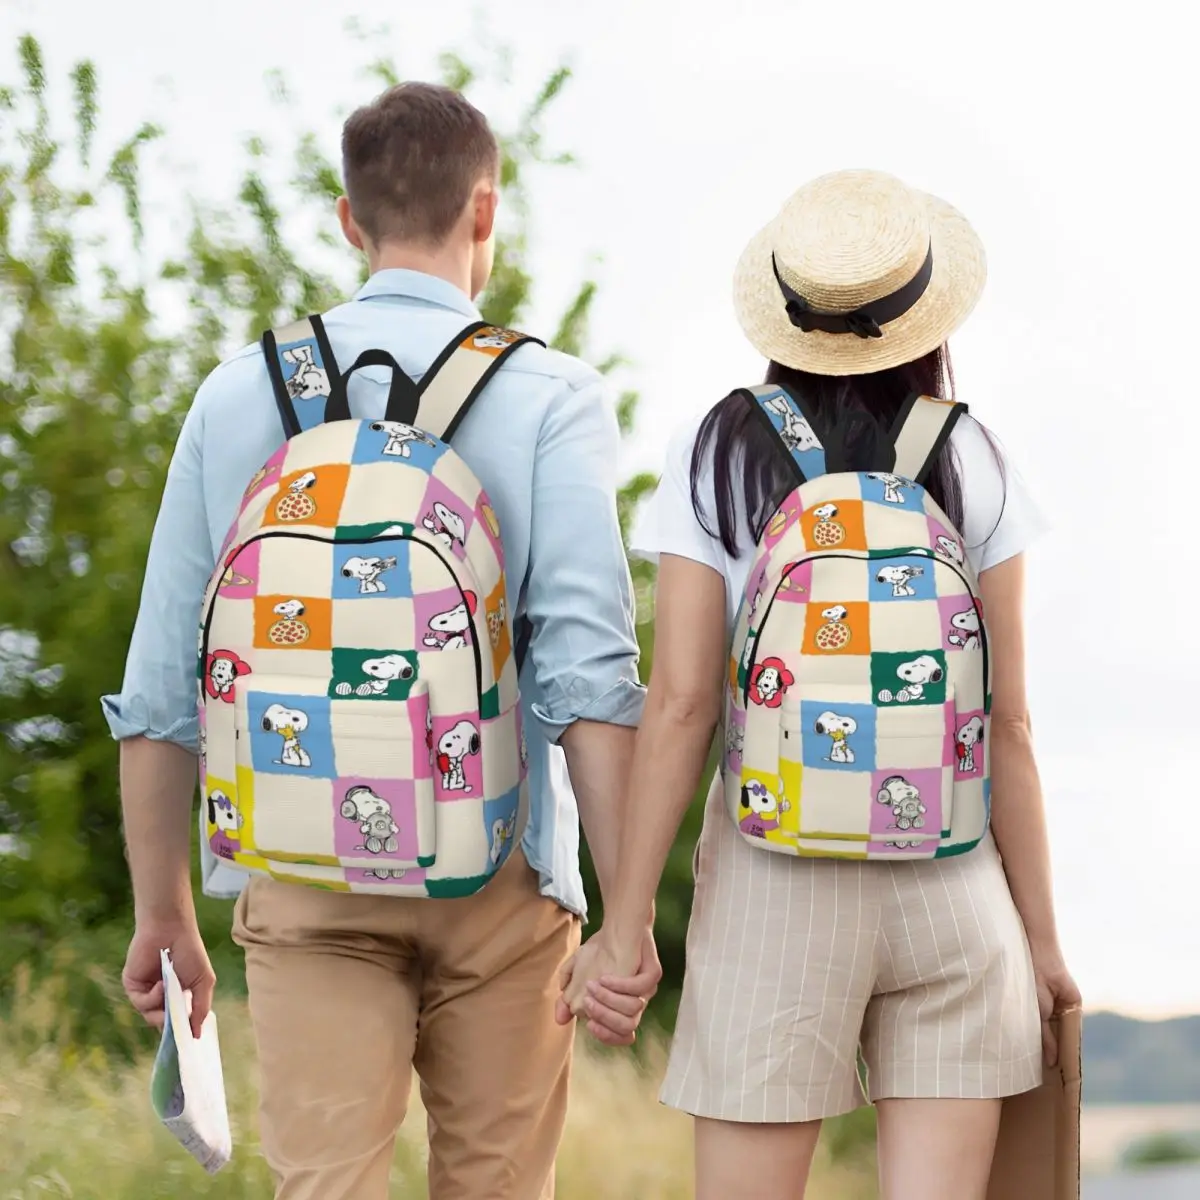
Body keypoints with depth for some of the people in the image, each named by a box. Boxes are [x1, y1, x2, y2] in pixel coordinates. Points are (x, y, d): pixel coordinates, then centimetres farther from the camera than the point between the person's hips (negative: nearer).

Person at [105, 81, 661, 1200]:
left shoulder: (241, 393, 6)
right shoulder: (549, 396, -1)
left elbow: (159, 684, 7)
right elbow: (588, 669, -12)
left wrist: (162, 912, 15)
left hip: (301, 878, 1)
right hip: (496, 871, -1)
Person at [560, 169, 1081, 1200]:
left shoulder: (718, 458, -1)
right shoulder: (972, 467, 1)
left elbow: (680, 704, -7)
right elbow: (1007, 723, 1)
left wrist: (625, 924, -3)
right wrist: (1041, 933, 8)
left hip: (776, 877, -1)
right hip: (953, 880, 1)